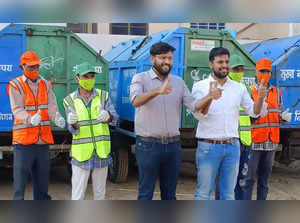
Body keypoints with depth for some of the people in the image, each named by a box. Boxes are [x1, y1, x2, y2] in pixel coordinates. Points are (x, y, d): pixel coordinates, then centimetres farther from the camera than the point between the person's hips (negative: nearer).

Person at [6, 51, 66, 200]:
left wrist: (57, 117, -22)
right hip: (23, 139, -5)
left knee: (42, 177, 15)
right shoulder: (15, 85, -3)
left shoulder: (45, 84, 12)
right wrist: (31, 119, -36)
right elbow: (17, 109, -15)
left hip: (43, 139, 5)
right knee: (20, 177, -3)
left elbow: (51, 106, 1)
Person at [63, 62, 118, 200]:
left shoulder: (103, 96, 3)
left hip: (101, 152, 2)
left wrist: (107, 115, -35)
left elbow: (114, 117, -11)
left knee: (100, 192, 14)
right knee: (78, 195, 1)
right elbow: (72, 129, -7)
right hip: (81, 152, -1)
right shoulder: (70, 100, 0)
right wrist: (73, 123, -31)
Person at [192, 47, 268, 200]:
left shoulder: (238, 88, 9)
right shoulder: (200, 86, -3)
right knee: (203, 192, 2)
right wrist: (210, 97, -35)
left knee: (228, 193, 12)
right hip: (208, 146, -4)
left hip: (232, 147, 4)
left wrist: (260, 98, -10)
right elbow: (198, 113, -16)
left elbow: (253, 112, 11)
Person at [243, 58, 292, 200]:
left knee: (264, 178, 12)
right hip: (254, 141, -5)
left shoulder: (277, 92, 14)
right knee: (249, 178, 0)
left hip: (271, 142, 5)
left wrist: (284, 117, -2)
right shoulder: (250, 91, -2)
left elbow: (279, 114, 19)